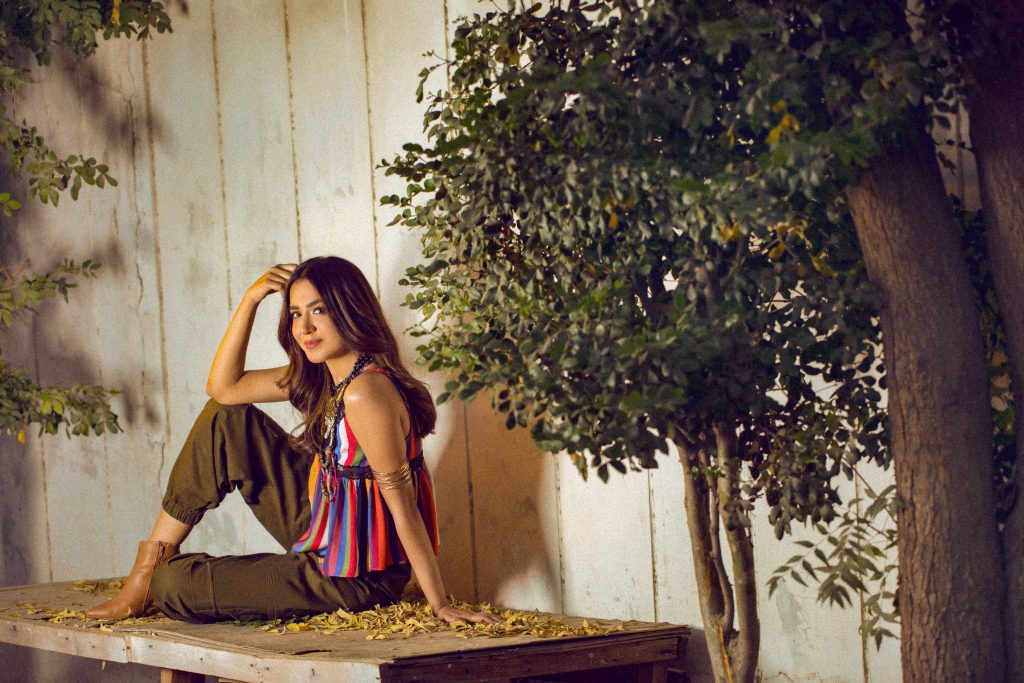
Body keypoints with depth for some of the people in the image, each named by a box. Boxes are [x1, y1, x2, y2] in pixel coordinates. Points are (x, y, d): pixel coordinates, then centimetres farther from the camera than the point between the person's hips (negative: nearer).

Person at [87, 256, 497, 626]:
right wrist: (250, 300, -2)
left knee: (173, 585, -7)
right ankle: (156, 555, 12)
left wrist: (440, 604, -24)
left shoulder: (366, 391, -28)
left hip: (354, 577, -9)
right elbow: (224, 387, 8)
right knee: (225, 418, 6)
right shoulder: (320, 376, 1)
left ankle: (154, 581, 31)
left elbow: (402, 503, -27)